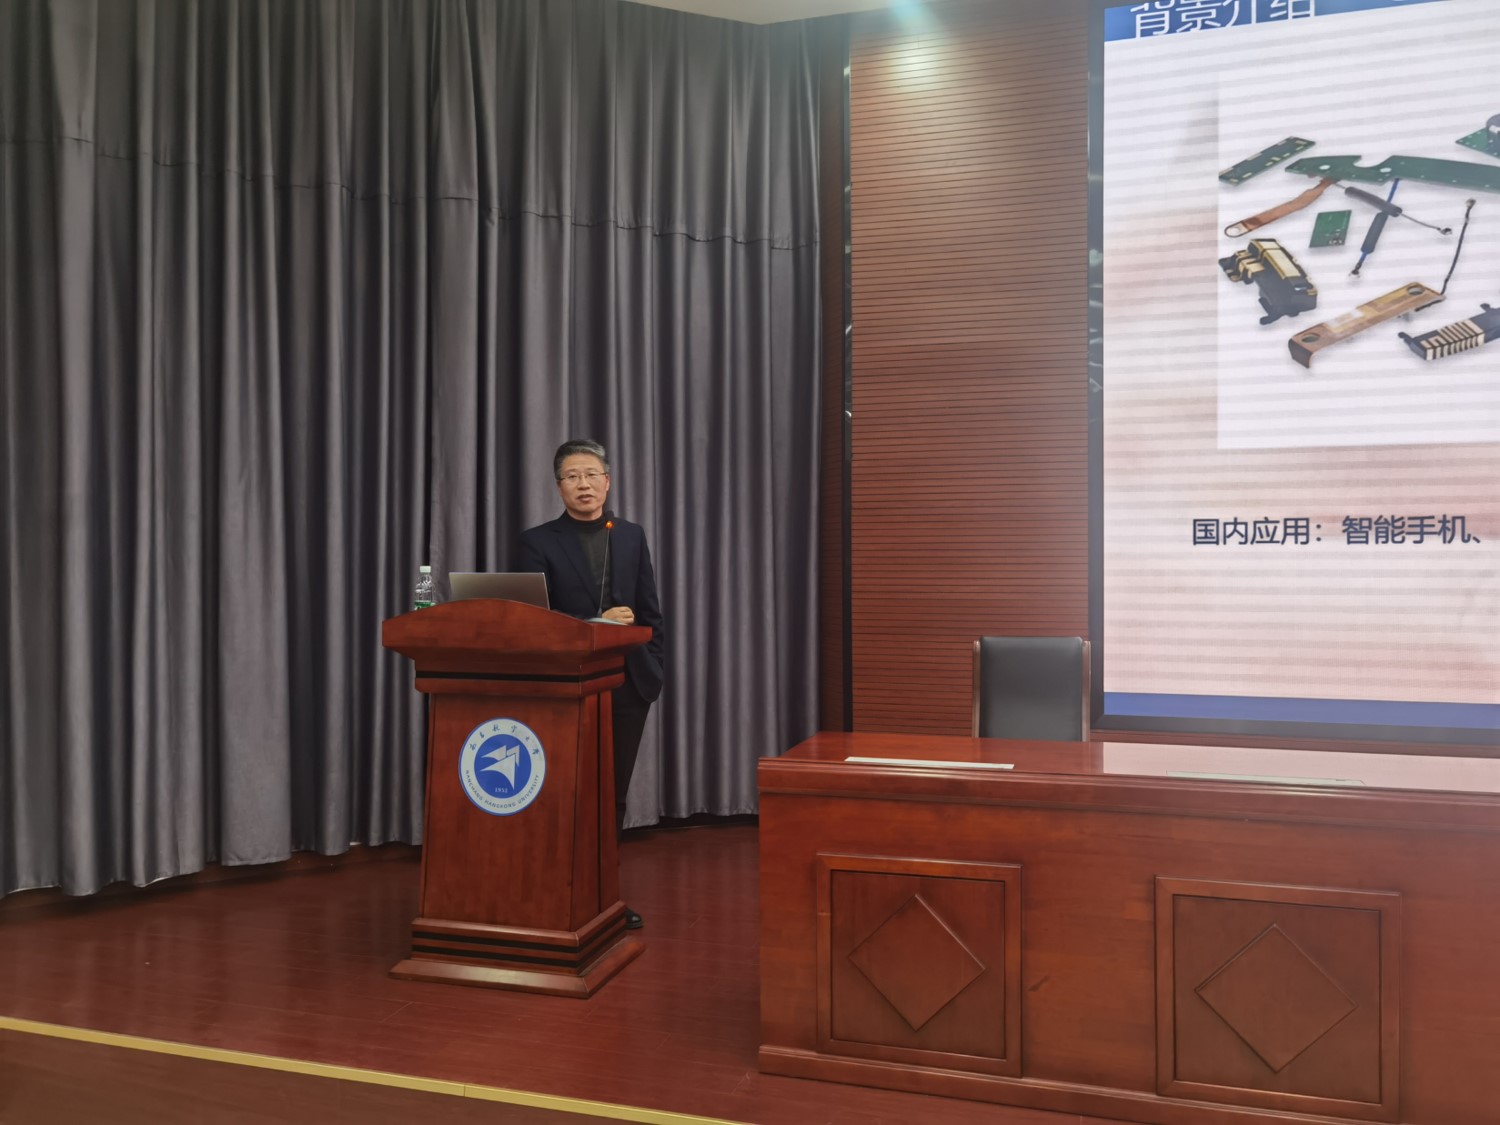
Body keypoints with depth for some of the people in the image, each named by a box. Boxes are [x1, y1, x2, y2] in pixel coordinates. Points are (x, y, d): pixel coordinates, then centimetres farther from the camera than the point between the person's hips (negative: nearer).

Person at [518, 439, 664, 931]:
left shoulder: (632, 536, 9)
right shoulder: (538, 541, -1)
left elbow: (650, 612, 9)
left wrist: (654, 669, 2)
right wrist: (596, 623, -18)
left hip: (627, 683, 3)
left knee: (613, 794, 11)